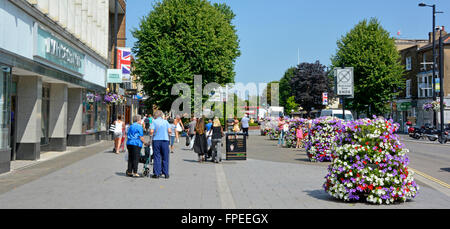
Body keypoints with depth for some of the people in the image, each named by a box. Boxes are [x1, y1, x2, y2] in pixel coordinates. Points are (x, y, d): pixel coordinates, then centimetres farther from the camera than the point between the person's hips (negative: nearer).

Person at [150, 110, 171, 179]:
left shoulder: (154, 121, 1)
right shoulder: (165, 121, 6)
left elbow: (151, 131, -11)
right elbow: (169, 131, -2)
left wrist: (151, 135, 9)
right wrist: (169, 134, 18)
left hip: (156, 140, -1)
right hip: (165, 140, 1)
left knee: (157, 157, 4)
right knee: (165, 158, 7)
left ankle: (157, 173, 4)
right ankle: (166, 174, 9)